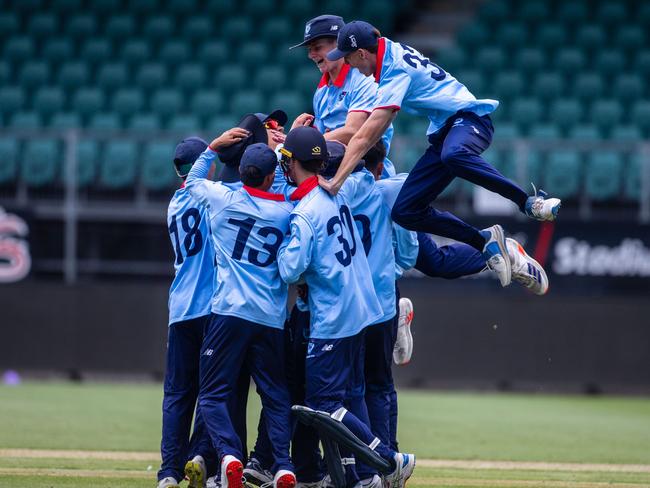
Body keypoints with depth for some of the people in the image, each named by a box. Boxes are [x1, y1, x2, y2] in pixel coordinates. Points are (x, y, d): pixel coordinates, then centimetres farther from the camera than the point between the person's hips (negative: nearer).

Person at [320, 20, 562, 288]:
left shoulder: (396, 72, -19)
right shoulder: (392, 52, 9)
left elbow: (365, 137, -24)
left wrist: (335, 182, -24)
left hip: (469, 118, -10)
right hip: (443, 133, 10)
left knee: (452, 154, -46)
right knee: (405, 211, -4)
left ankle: (529, 201, -37)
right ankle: (485, 241, -2)